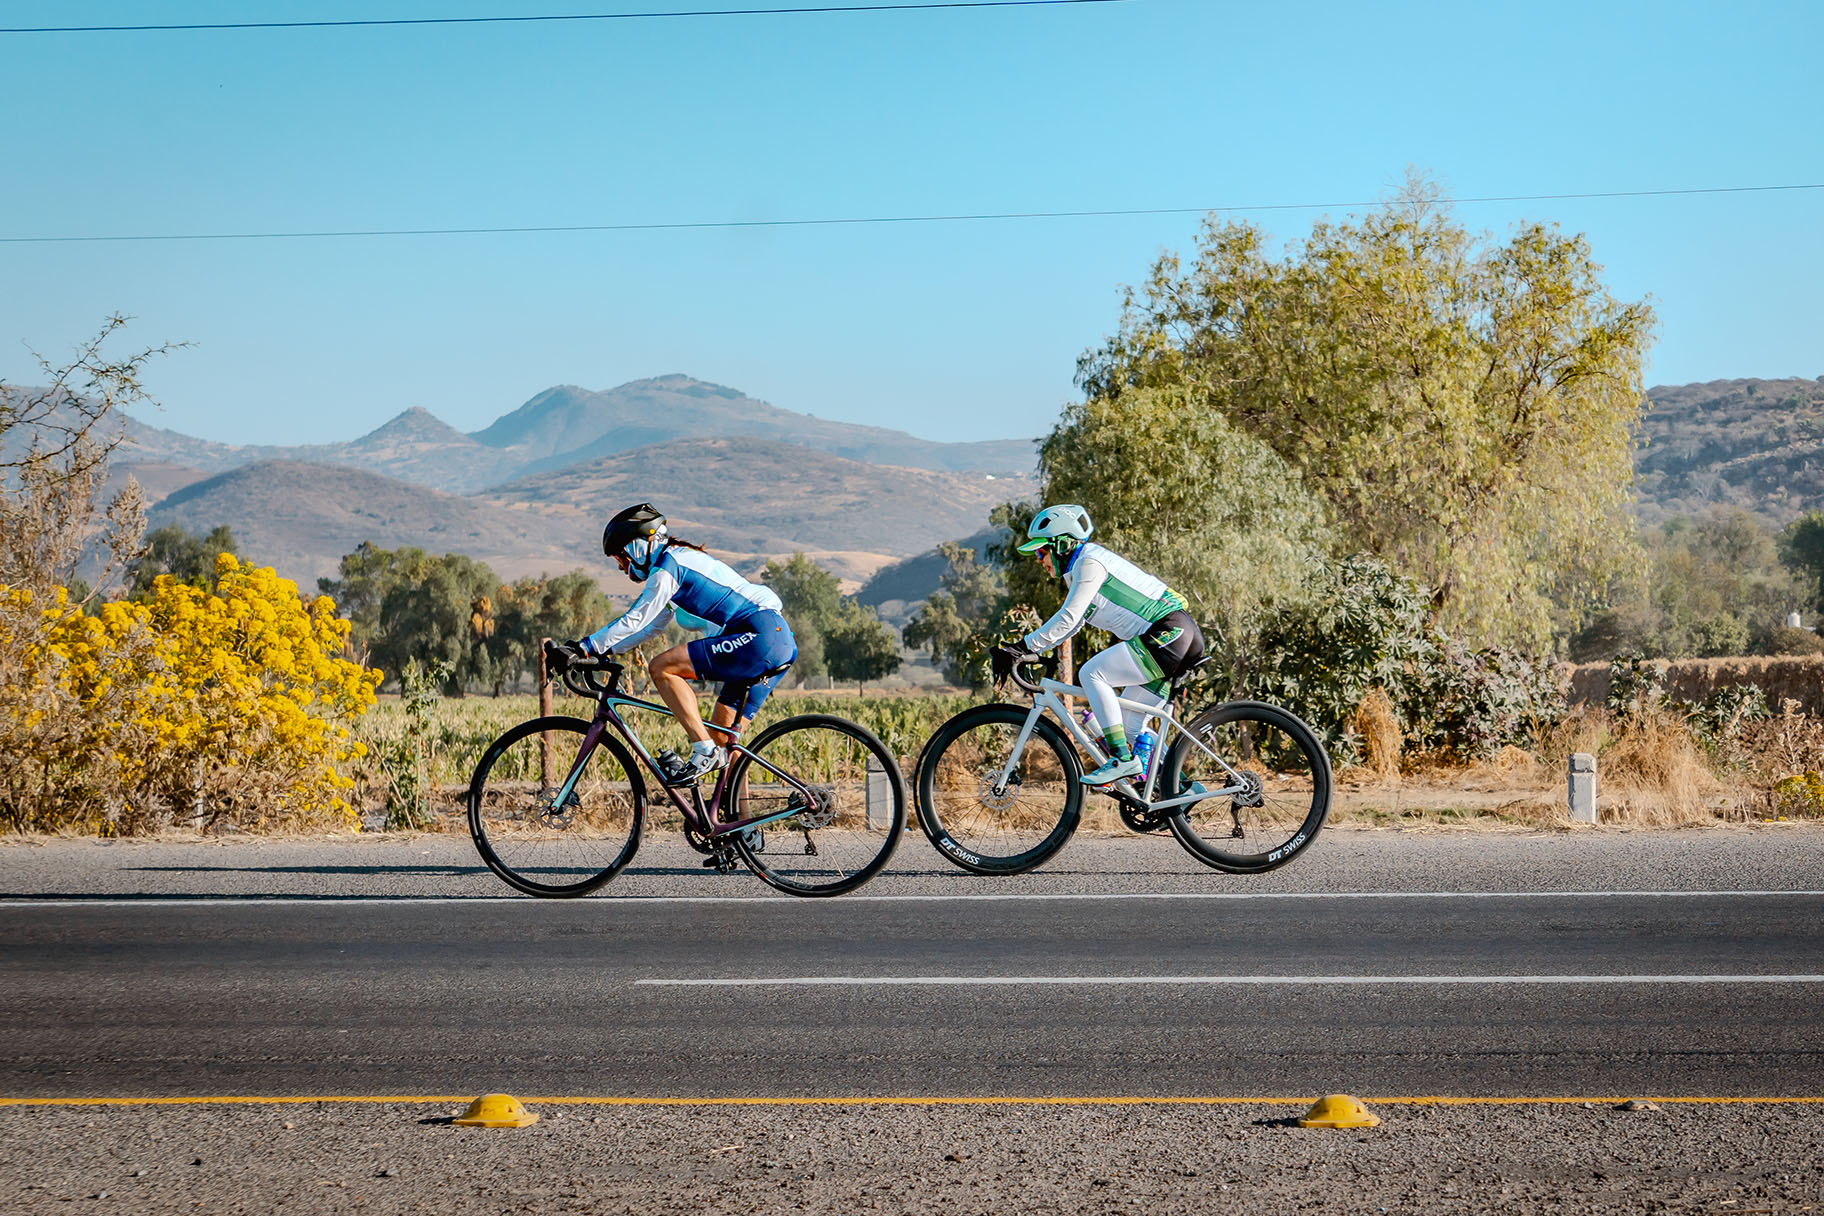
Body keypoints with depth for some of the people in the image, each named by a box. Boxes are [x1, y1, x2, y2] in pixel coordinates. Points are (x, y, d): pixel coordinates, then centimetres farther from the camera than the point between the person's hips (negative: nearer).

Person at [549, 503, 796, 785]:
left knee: (661, 667, -12)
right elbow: (649, 626, 28)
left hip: (760, 637, -10)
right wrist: (600, 650, 22)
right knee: (723, 736, 12)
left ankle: (704, 752, -16)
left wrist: (584, 648, -7)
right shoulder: (679, 560, 23)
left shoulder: (669, 565, -6)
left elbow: (633, 621, -11)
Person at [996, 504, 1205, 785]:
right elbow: (1070, 622, 24)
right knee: (1129, 726, 11)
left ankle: (1123, 759, -16)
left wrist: (1025, 646, -13)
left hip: (1170, 634, -10)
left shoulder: (1090, 562, -12)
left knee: (1091, 673, -15)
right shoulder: (1081, 565, 19)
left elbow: (1067, 619, -17)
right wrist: (1027, 649, 18)